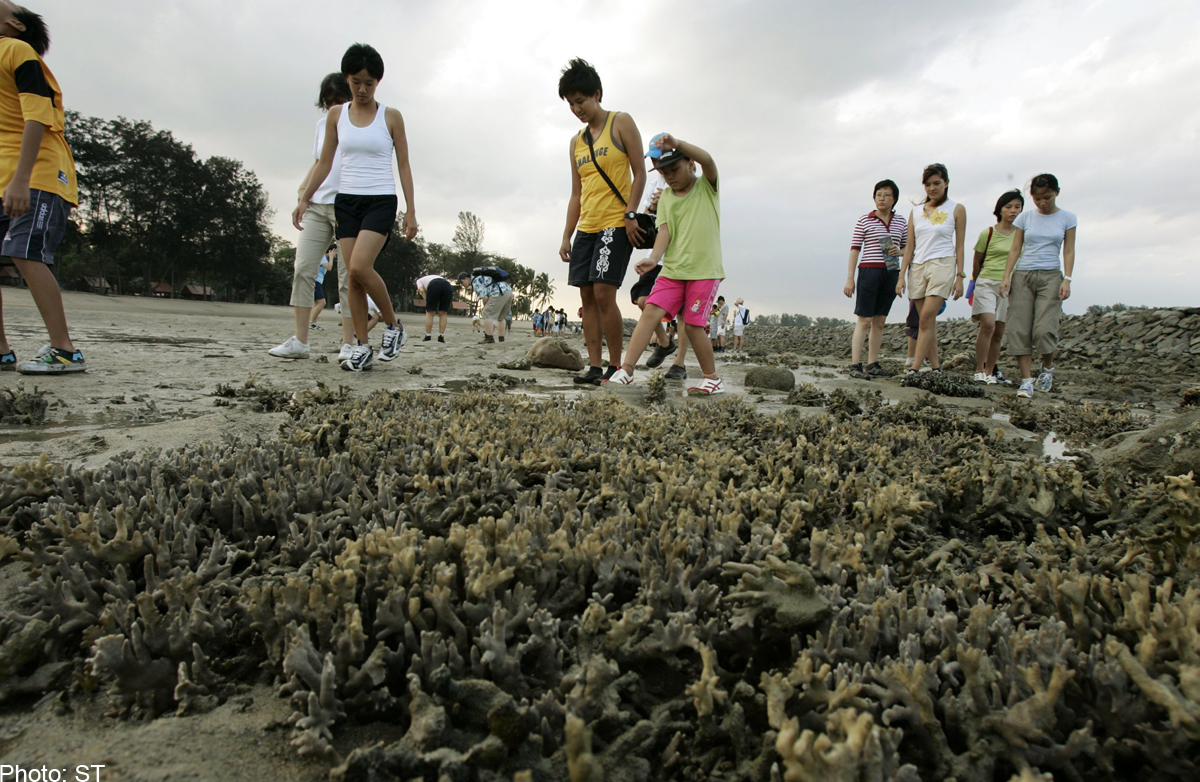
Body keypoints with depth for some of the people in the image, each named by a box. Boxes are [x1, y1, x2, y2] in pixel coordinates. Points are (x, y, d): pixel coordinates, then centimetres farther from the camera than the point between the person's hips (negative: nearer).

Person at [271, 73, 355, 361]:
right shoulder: (322, 124, 20)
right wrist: (304, 188, 9)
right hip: (317, 205, 6)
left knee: (348, 277, -6)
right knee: (303, 269, -3)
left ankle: (348, 345, -2)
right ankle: (299, 341, 0)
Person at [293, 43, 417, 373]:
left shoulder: (391, 117, 2)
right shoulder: (336, 115, 10)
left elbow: (404, 166, 2)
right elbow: (325, 162, 13)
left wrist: (411, 211, -5)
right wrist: (304, 198, 6)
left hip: (381, 200, -4)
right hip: (346, 201, 4)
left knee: (360, 267, -22)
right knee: (352, 275, -2)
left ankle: (393, 324, -1)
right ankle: (363, 347, 4)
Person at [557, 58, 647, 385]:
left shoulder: (621, 123, 2)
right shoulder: (576, 141, 18)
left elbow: (639, 172, -3)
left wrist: (631, 214, -15)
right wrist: (566, 236, 12)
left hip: (616, 224, -7)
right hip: (586, 228, 7)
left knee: (603, 293, -16)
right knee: (587, 297, 2)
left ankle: (616, 367, -6)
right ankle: (594, 366, 5)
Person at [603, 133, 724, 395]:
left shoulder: (707, 186, 1)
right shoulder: (666, 197, 11)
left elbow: (708, 160, -20)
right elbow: (664, 230, 0)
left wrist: (677, 143, -36)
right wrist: (654, 258, -20)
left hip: (705, 270, -4)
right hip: (673, 269, 4)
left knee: (692, 325, -6)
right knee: (650, 312, -10)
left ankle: (712, 379, 11)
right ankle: (626, 371, -9)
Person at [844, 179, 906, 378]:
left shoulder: (901, 221, 11)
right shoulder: (864, 220, 0)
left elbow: (907, 247, 19)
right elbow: (855, 249, -2)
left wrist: (899, 251, -6)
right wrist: (850, 278, -7)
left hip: (891, 273, 5)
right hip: (869, 271, -4)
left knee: (879, 321, 8)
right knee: (864, 320, -9)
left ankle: (872, 365, 13)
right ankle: (855, 365, -9)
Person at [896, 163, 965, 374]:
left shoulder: (956, 209, 5)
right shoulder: (916, 212, 13)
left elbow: (959, 246, 3)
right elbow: (909, 247, 12)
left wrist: (960, 276, -3)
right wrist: (901, 276, 4)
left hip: (942, 264, -4)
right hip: (918, 267, 4)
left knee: (927, 317, -16)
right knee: (927, 321, 3)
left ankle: (914, 369, -18)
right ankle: (936, 368, 9)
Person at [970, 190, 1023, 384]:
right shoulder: (988, 233, 2)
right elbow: (977, 262, 11)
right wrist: (975, 283, 17)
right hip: (987, 282, -3)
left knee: (998, 332, 3)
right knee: (988, 324, -19)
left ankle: (990, 372, 12)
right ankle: (979, 371, -15)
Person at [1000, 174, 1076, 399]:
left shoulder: (1067, 218, 6)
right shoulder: (1025, 217, 9)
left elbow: (1068, 251, 4)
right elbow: (1015, 249, 8)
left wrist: (1067, 279, -7)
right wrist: (1007, 277, -2)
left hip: (1050, 276, -2)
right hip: (1022, 275, 2)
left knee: (1044, 328, -14)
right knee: (1019, 328, -7)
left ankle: (1047, 367, 14)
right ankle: (1027, 380, -3)